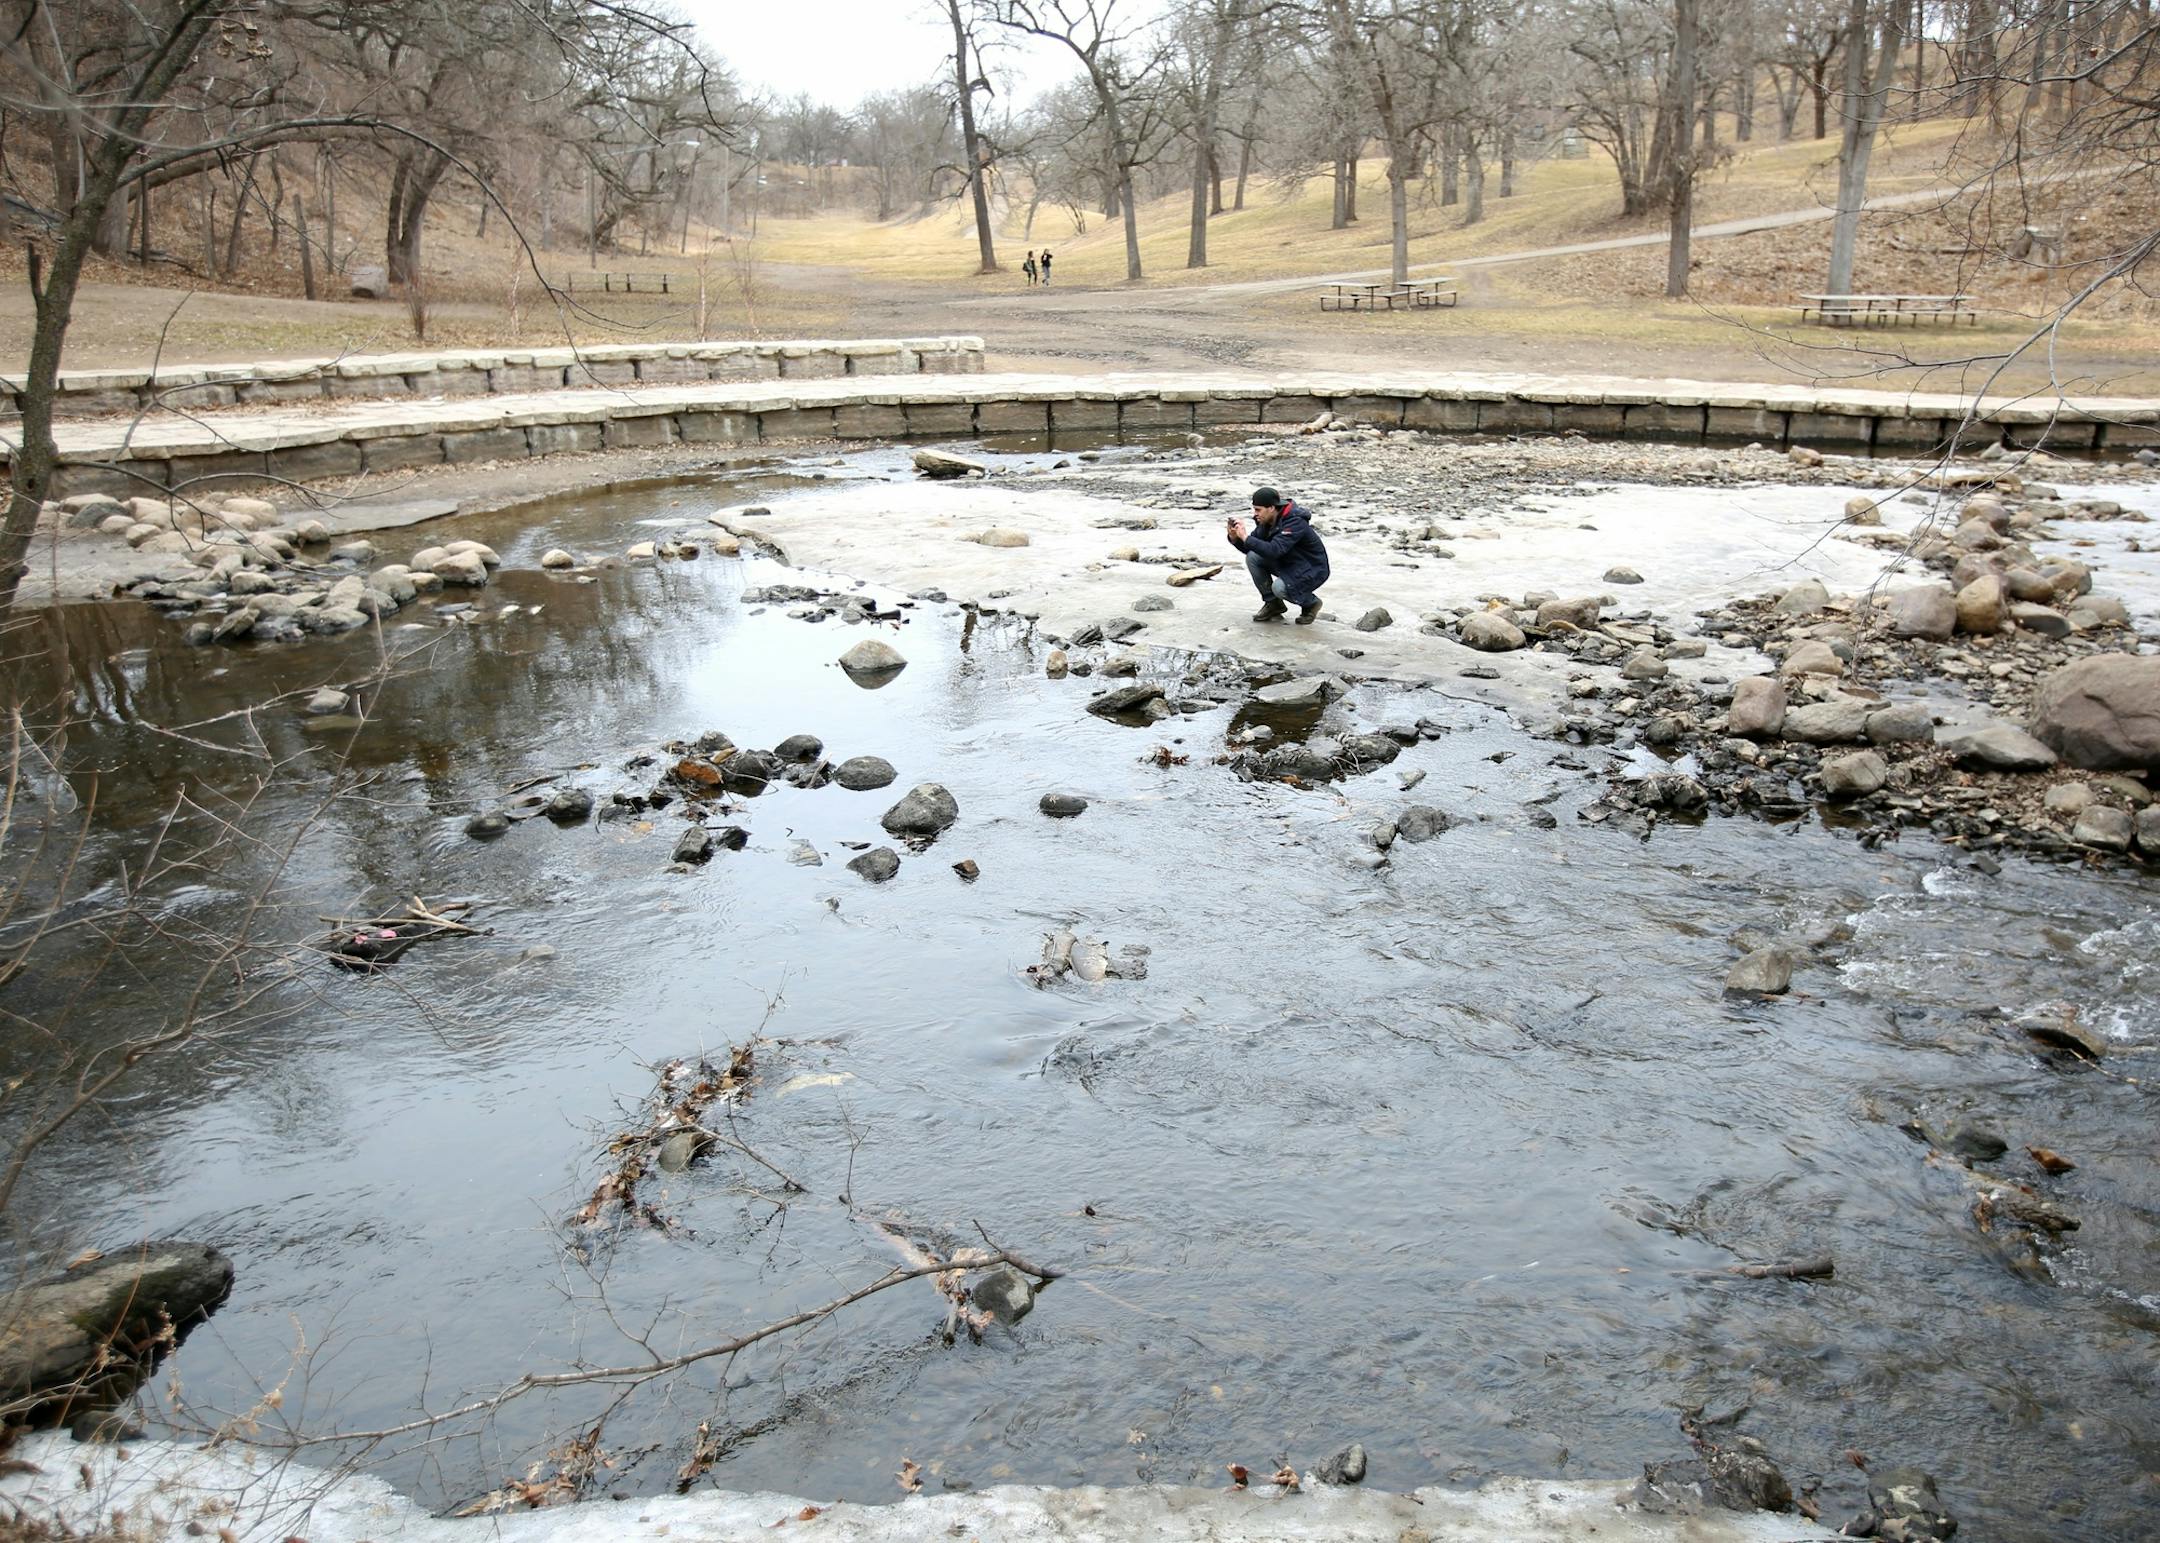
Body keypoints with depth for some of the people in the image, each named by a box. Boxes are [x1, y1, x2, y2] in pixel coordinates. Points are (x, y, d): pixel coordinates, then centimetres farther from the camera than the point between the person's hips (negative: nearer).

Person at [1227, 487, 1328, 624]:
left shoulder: (1295, 522, -29)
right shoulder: (1266, 521, -5)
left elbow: (1274, 550, -40)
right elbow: (1250, 548, 0)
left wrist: (1245, 537, -40)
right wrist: (1235, 538, -19)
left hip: (1312, 570, -8)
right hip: (1287, 564, 8)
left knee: (1279, 587, -33)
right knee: (1252, 557, -11)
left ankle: (1311, 603, -2)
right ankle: (1272, 603, 2)